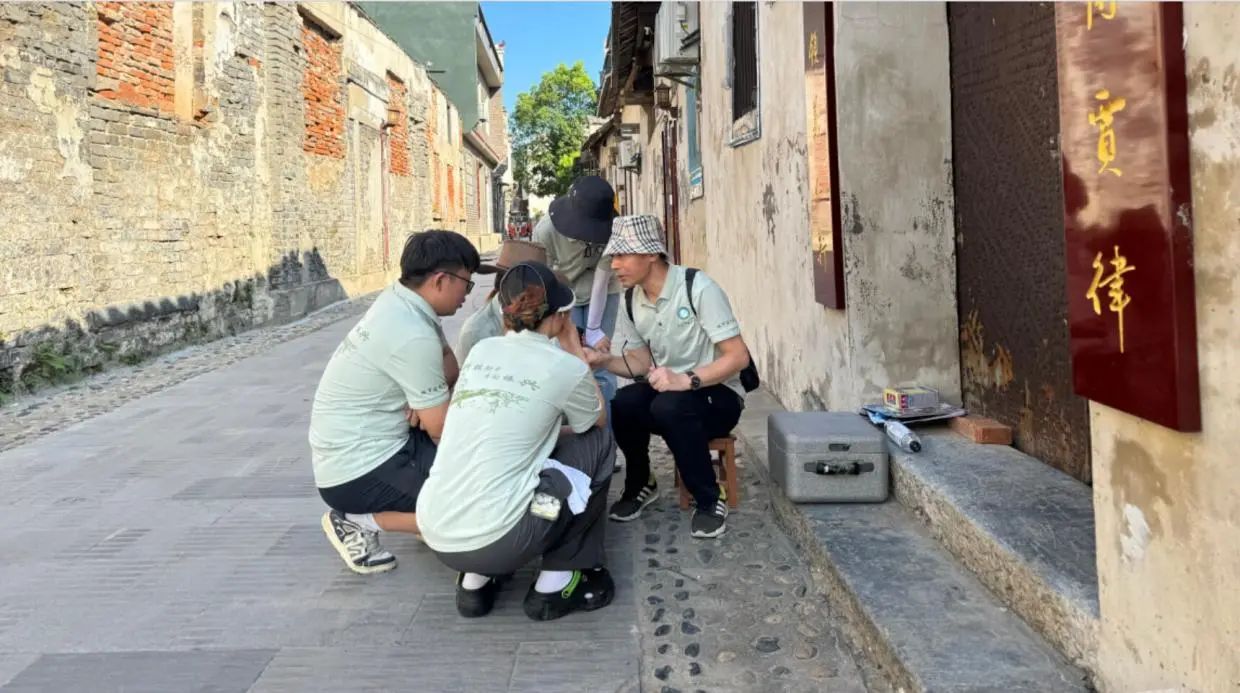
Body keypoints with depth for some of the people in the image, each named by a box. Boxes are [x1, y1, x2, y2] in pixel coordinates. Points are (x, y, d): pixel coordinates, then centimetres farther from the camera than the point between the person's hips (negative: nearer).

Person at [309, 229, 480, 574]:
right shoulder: (413, 336, -26)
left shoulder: (400, 300, 1)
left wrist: (425, 400, -11)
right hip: (358, 472, -9)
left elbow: (450, 366, 9)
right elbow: (441, 428, -19)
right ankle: (361, 522, -5)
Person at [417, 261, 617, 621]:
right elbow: (596, 420, 17)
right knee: (599, 441, 13)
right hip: (496, 540, -6)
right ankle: (557, 583, 13)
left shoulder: (481, 350, 11)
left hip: (434, 537, 6)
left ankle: (476, 580, 20)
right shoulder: (563, 366, -5)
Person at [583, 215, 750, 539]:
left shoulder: (698, 288, -20)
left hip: (718, 394, -5)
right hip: (668, 389, 5)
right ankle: (640, 484, 2)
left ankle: (710, 501, -16)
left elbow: (738, 357, -23)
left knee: (669, 408, -37)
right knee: (623, 403, -26)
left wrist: (685, 380, -36)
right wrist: (603, 360, -13)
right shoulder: (631, 300, 0)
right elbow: (641, 363, 7)